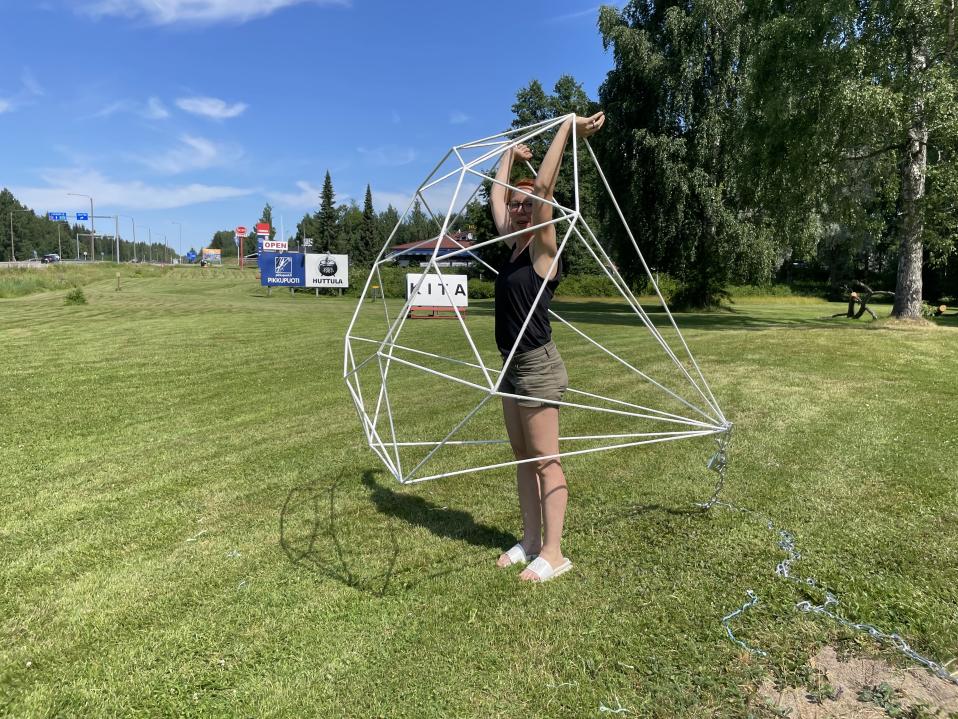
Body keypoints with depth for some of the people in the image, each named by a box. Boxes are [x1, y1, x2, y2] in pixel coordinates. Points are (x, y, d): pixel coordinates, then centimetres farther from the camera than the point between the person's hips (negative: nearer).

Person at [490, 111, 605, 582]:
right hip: (513, 365, 9)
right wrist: (511, 153, 31)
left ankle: (553, 553, 9)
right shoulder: (514, 245, 12)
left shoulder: (543, 248, -9)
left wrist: (566, 130, -16)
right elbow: (497, 194, 22)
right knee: (522, 457, 13)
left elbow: (543, 186, -20)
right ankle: (531, 541, 25)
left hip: (538, 365, -9)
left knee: (545, 460, -2)